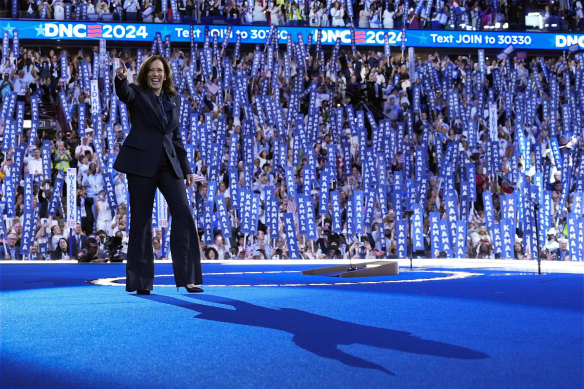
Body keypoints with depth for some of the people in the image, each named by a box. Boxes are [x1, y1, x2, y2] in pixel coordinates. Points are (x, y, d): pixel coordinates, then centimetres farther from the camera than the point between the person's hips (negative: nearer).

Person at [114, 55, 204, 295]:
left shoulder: (174, 100, 16)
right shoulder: (137, 94, 3)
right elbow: (124, 93, -22)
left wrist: (187, 169, 15)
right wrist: (121, 79, -45)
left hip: (169, 165, 4)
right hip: (142, 163, -4)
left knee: (183, 213, -8)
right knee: (141, 218, -1)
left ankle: (186, 277, -5)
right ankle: (140, 281, 6)